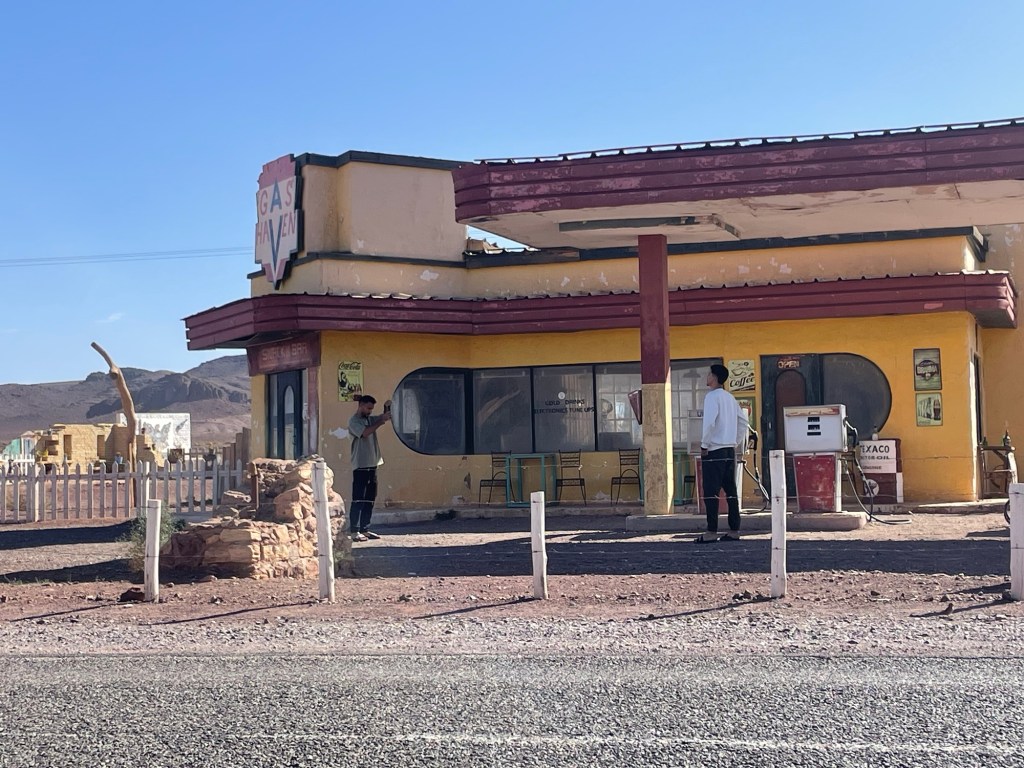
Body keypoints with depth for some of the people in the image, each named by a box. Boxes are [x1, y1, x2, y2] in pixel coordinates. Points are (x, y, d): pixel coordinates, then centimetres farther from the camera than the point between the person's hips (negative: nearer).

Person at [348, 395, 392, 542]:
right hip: (360, 466, -8)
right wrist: (381, 421, -17)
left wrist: (387, 408, -2)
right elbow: (365, 432, -21)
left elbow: (385, 417, 19)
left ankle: (365, 529, 14)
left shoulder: (370, 419, 17)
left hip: (372, 464, 8)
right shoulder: (354, 421, -6)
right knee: (358, 499, -9)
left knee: (369, 499, 9)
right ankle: (354, 531, -9)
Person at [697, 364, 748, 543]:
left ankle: (712, 532, -9)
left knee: (711, 493, -7)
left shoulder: (712, 397, -10)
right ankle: (734, 530, 9)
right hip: (729, 451, 8)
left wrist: (704, 445, -12)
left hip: (714, 451, -8)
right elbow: (743, 422, 18)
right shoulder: (730, 398, 15)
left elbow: (709, 422, -21)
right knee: (731, 491, 8)